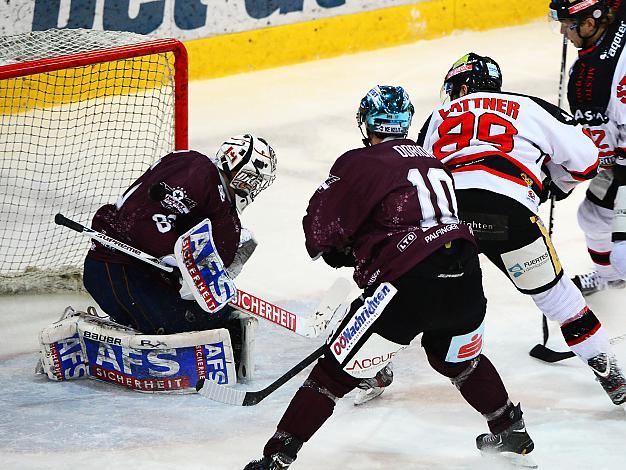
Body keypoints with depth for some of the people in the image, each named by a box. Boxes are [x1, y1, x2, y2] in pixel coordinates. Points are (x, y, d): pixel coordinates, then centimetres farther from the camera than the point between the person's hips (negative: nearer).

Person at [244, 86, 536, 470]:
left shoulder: (360, 164, 2)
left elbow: (320, 231, -2)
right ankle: (512, 433, 45)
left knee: (339, 370, 2)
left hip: (409, 286, -6)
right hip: (465, 279, 6)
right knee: (458, 359, 34)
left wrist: (342, 254, 20)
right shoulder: (435, 164, 23)